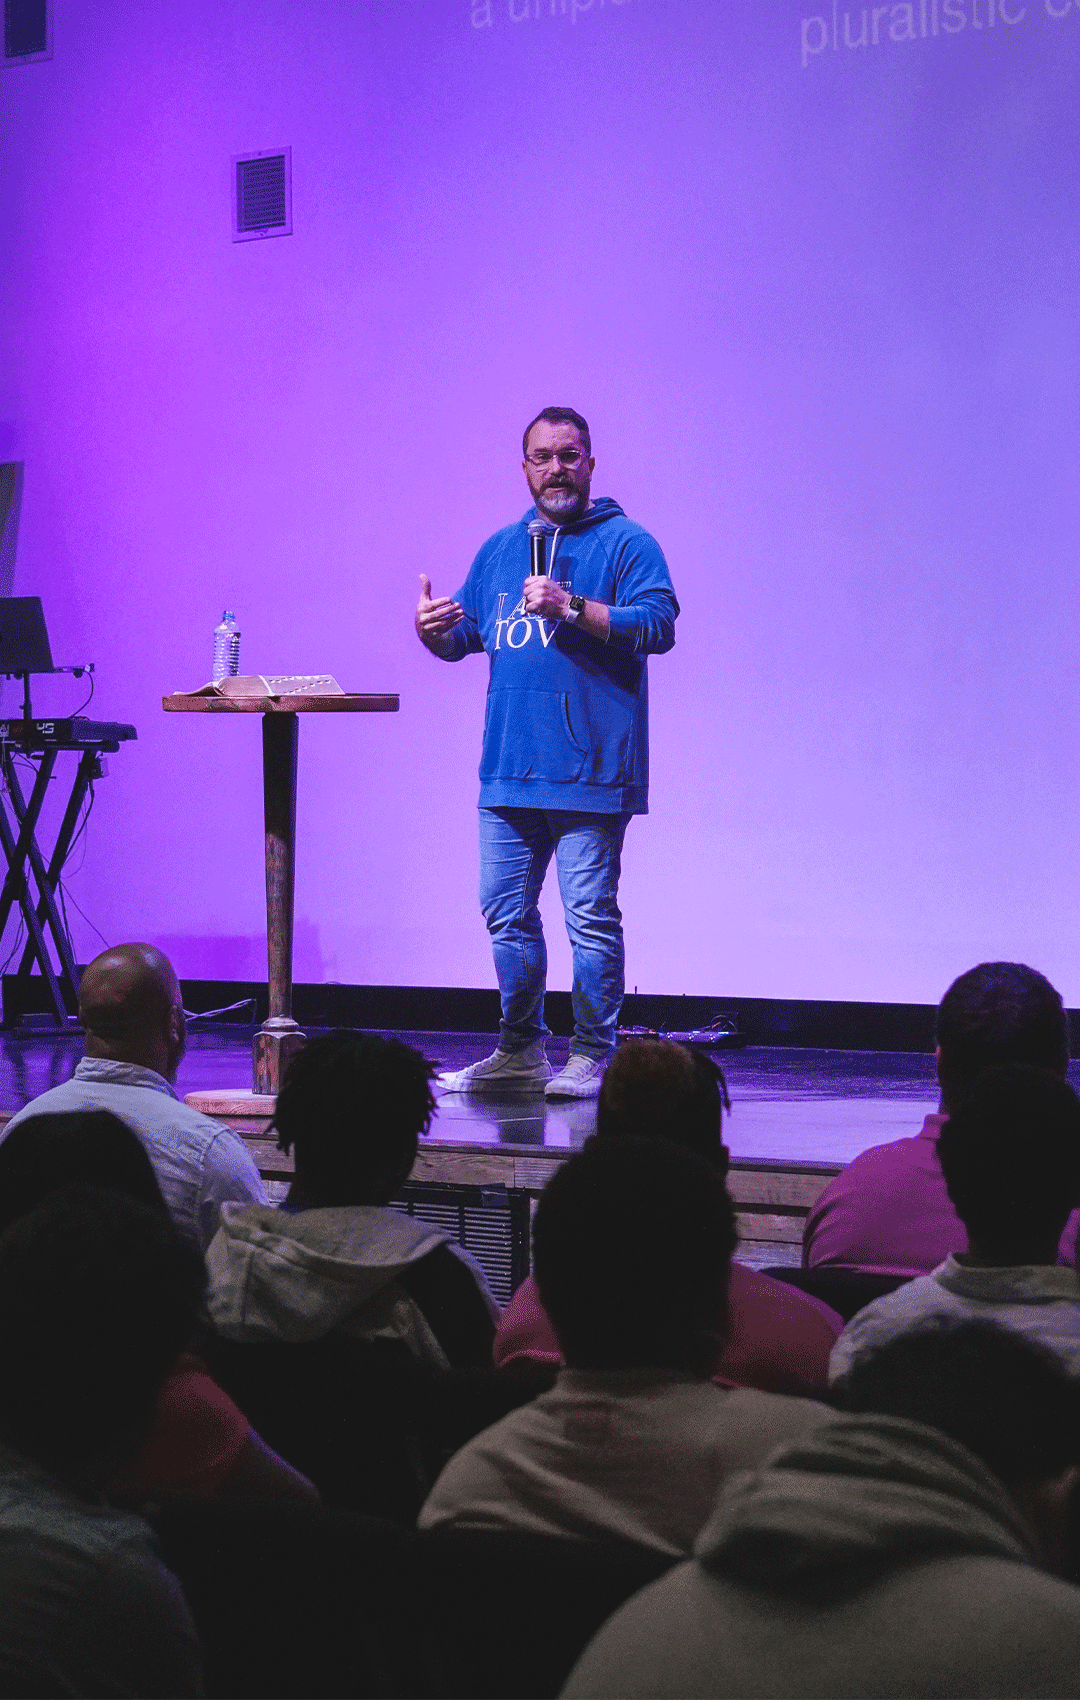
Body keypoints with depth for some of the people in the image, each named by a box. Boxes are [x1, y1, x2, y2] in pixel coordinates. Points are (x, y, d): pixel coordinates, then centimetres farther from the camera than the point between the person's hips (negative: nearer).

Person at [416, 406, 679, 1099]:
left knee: (591, 917, -4)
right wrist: (434, 631, -1)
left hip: (590, 771, -6)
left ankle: (591, 1057, 5)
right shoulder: (499, 550, 18)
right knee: (507, 914, 11)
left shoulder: (627, 543, -1)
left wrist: (571, 607, -21)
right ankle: (519, 1051, 23)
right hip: (509, 770, 6)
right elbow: (466, 634, 23)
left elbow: (659, 625, -14)